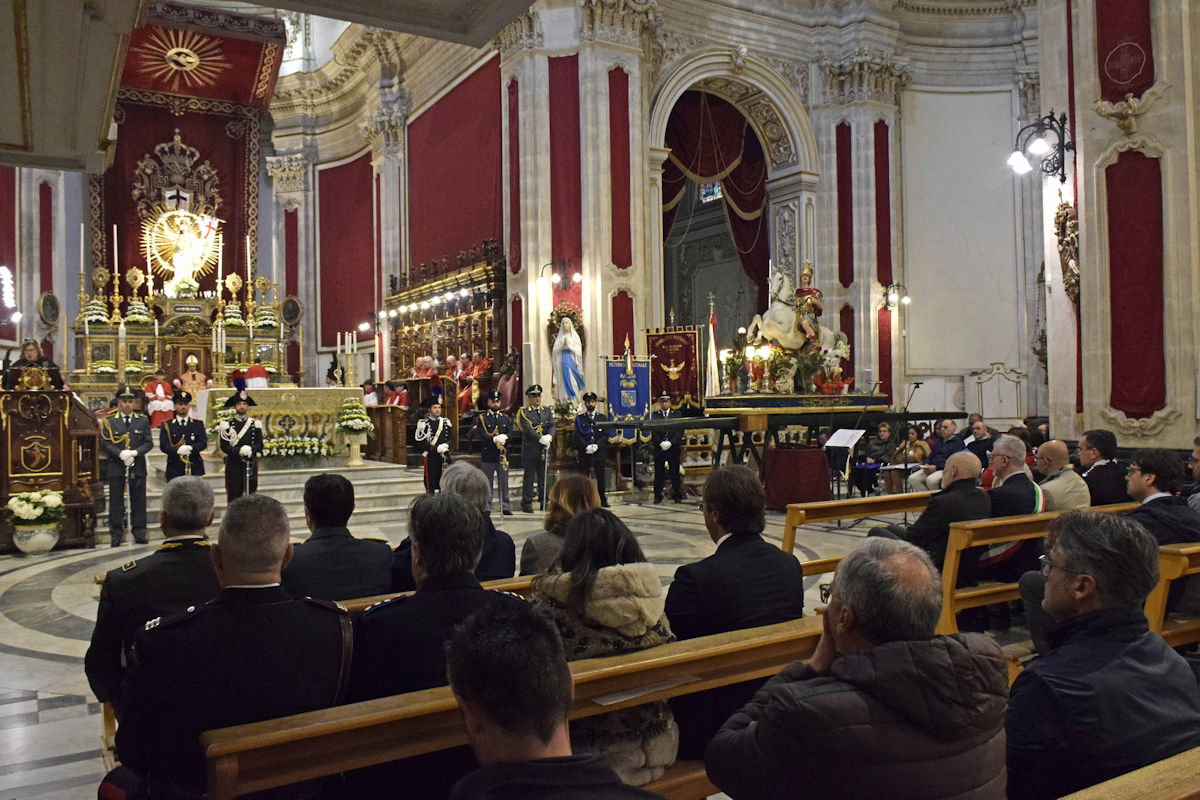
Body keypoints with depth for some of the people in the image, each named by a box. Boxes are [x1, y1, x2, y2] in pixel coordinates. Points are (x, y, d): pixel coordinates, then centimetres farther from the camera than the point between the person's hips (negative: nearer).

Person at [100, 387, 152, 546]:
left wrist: (135, 452, -14)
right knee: (116, 501, 3)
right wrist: (120, 453, -17)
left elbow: (149, 443, 3)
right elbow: (105, 443, -3)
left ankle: (139, 534, 11)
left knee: (139, 501, 5)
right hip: (116, 467, -1)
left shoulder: (143, 420, 8)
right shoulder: (109, 421, 4)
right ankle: (116, 534, 10)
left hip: (138, 467, 1)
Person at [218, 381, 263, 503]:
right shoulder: (227, 424, 4)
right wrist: (240, 451, -20)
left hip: (251, 465, 2)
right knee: (234, 497, -1)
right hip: (234, 465, -2)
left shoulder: (255, 424, 10)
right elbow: (224, 447, -4)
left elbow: (260, 444, 3)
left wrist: (250, 449, -19)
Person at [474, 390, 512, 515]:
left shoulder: (506, 418, 15)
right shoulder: (481, 418, 4)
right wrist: (495, 439, -25)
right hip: (488, 456, -3)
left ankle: (505, 507, 11)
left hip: (503, 455, 3)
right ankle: (486, 508, 7)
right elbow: (482, 435, -10)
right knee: (487, 484, 1)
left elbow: (511, 433, 2)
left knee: (504, 483, 5)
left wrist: (504, 437, -20)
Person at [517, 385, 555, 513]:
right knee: (529, 477, -1)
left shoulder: (547, 411, 15)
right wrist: (540, 439, -25)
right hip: (530, 449, -4)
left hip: (544, 449, 4)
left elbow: (552, 426, 3)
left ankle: (544, 502, 15)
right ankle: (526, 503, 4)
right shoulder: (524, 412, -1)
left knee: (544, 477, 8)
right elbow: (528, 429, -14)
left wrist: (549, 436, -19)